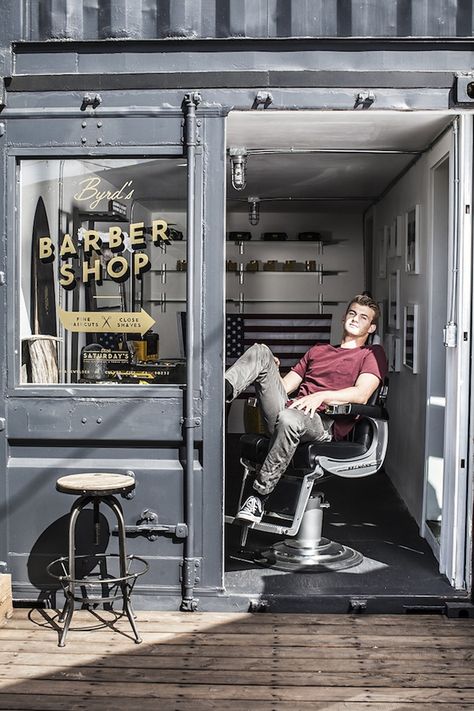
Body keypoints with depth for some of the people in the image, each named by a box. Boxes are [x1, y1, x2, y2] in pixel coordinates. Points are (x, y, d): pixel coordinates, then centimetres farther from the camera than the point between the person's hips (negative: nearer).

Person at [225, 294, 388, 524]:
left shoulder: (373, 354, 16)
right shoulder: (317, 351, 34)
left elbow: (361, 395, -3)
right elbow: (284, 386, 27)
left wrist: (322, 396, -18)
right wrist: (270, 371, 5)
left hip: (324, 423, -5)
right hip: (287, 407, 5)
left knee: (288, 419, -41)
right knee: (261, 351, -11)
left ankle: (258, 498, -31)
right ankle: (223, 390, -38)